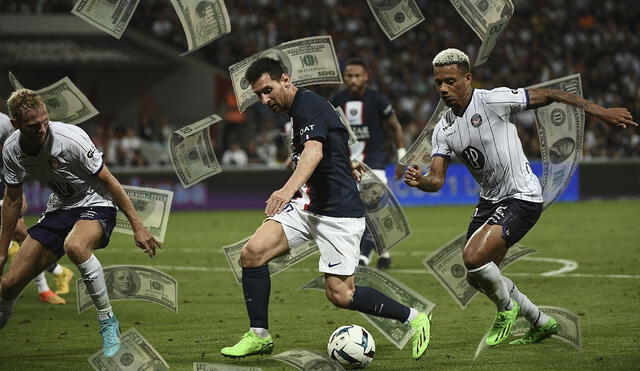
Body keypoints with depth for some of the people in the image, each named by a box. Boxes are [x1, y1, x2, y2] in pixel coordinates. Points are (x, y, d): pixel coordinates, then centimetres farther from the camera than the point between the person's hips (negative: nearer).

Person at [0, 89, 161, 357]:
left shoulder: (70, 138, -25)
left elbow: (108, 181, -16)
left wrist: (137, 227, -16)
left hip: (95, 206, -5)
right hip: (59, 209, 5)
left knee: (74, 246, -41)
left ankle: (108, 322, -25)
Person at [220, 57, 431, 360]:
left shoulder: (309, 106, -15)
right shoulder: (298, 110, 16)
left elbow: (314, 152, -33)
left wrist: (289, 188, -48)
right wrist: (344, 165, 50)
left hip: (338, 212, -9)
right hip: (305, 207, 9)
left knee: (340, 295, -9)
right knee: (252, 252, -11)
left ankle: (413, 319, 10)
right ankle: (259, 336, -1)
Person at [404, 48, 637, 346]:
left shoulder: (493, 100, -18)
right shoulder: (443, 129, 2)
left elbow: (550, 96, -12)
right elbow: (437, 179, -2)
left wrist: (600, 112, -13)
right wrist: (419, 180, -27)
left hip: (522, 197, -8)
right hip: (489, 199, 8)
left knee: (473, 256, -23)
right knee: (477, 277, 11)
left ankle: (507, 310, 6)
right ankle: (541, 322, 30)